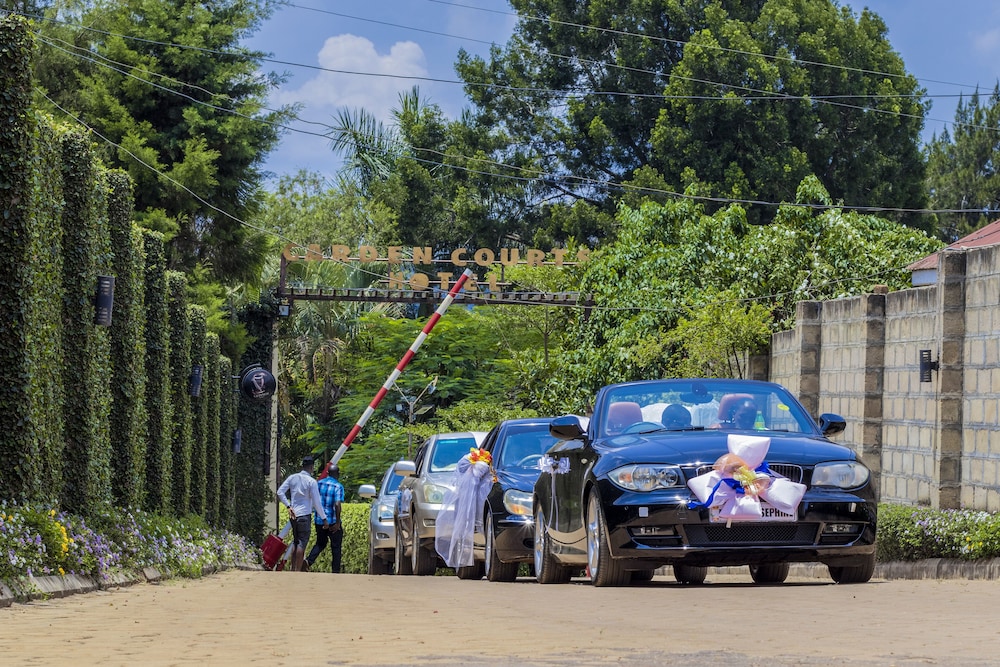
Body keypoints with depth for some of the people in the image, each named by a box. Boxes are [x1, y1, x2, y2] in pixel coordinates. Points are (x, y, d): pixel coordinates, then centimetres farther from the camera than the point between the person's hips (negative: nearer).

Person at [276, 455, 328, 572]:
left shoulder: (292, 478, 4)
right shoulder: (311, 482, -11)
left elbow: (280, 492, 2)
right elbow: (317, 502, -10)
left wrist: (288, 505, 6)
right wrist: (324, 518, -2)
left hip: (293, 514, 6)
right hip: (305, 514, -6)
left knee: (295, 541, 16)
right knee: (302, 543, -3)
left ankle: (293, 569, 17)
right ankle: (298, 571, -6)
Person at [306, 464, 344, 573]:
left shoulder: (318, 483, 6)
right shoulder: (338, 486, -11)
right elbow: (337, 504, -21)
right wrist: (337, 522, -18)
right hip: (332, 521, -5)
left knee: (320, 543, 19)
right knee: (336, 547, 8)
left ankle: (308, 561, -3)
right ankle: (335, 571, 9)